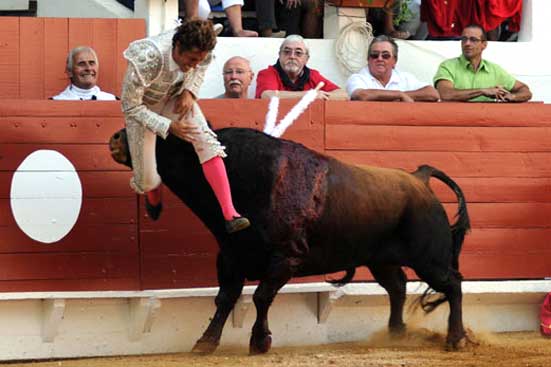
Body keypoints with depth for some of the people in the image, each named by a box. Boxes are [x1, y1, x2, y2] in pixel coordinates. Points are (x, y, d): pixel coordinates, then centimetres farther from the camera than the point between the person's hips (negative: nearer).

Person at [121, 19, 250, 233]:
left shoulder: (197, 51, -24)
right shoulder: (147, 61, -40)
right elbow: (131, 107, -28)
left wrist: (190, 91, -15)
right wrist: (168, 127, -32)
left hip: (175, 97, 4)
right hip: (142, 106, -4)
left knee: (206, 142, -22)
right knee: (146, 181, -5)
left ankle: (230, 215, -27)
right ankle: (154, 198, 38)